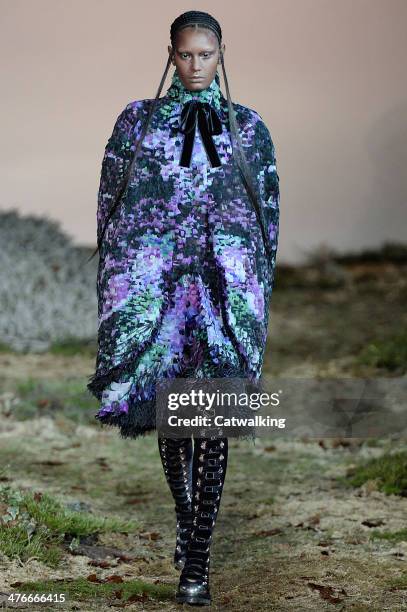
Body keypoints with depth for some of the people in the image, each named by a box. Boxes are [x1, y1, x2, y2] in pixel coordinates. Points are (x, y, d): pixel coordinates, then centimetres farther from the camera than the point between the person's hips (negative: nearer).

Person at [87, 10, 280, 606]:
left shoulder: (248, 127, 11)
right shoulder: (137, 119, 11)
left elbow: (269, 211, 12)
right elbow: (109, 200, 10)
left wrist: (260, 291, 6)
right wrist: (114, 284, 4)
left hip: (226, 286, -1)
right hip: (153, 283, 1)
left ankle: (196, 561, -8)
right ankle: (186, 520, 27)